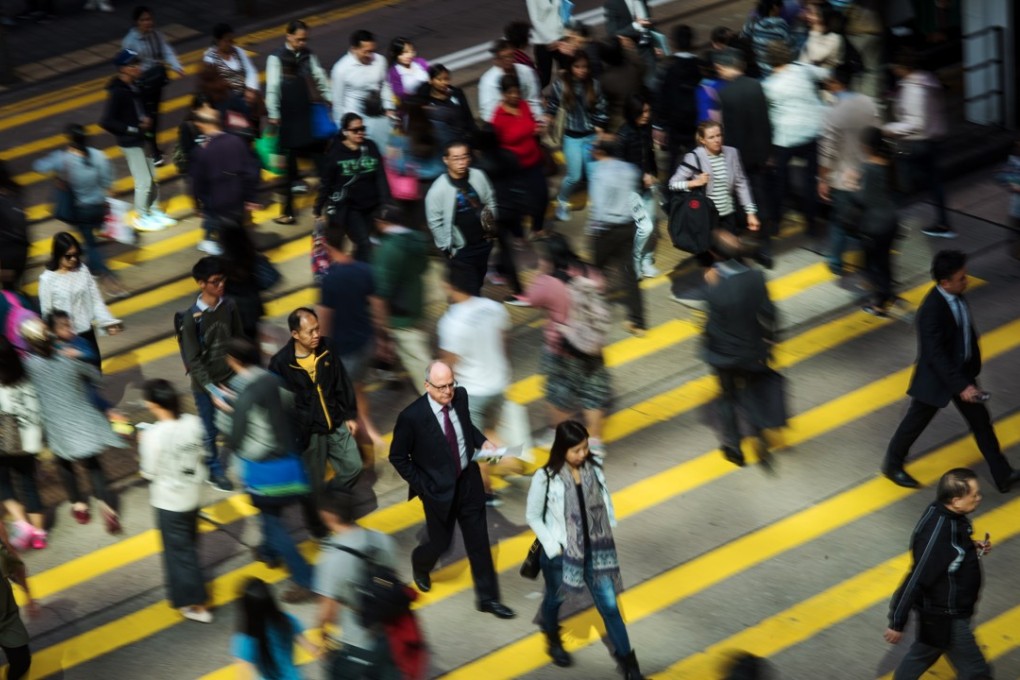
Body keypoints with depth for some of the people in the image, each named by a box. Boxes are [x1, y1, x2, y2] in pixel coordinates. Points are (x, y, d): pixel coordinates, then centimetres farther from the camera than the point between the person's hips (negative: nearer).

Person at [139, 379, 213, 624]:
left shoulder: (153, 435, -28)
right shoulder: (193, 422, -12)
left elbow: (149, 472, -17)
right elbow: (201, 453, 1)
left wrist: (143, 443, -5)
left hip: (168, 501, -6)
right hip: (192, 495, 6)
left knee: (179, 551, 10)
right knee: (189, 546, 24)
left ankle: (196, 605, 16)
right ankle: (184, 593, 43)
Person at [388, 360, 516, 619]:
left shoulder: (460, 396, -10)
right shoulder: (412, 417, -25)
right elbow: (397, 457, -12)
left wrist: (482, 441, -5)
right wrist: (422, 486, -13)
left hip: (469, 481, 4)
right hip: (439, 490, -4)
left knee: (479, 541, 11)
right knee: (441, 542, 12)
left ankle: (487, 598, 24)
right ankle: (420, 565, 49)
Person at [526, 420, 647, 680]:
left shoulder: (594, 468, -9)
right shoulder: (545, 478, -20)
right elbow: (533, 516, -8)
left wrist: (608, 530, 4)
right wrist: (553, 546, -11)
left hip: (595, 550, 2)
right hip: (560, 553, -2)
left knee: (609, 605, 3)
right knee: (556, 599, 22)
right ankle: (552, 639, 55)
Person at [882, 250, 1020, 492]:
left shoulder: (956, 296, -7)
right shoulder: (932, 309, -31)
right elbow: (936, 355, -29)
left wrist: (972, 372, 14)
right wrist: (961, 386, -28)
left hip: (961, 371, 8)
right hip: (936, 378, -8)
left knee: (980, 419, 13)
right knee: (916, 422, 13)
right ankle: (892, 465, 37)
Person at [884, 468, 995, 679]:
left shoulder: (945, 514, -8)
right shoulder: (938, 536, -35)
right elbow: (915, 581, -29)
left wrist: (973, 548, -4)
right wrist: (897, 624, -22)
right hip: (946, 618, -9)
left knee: (923, 653, 27)